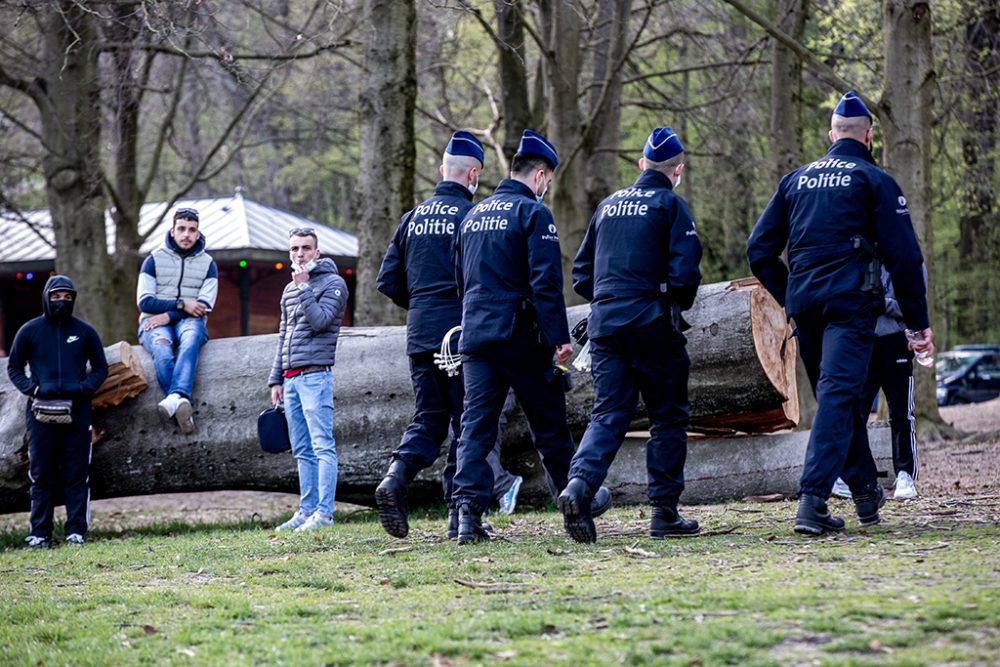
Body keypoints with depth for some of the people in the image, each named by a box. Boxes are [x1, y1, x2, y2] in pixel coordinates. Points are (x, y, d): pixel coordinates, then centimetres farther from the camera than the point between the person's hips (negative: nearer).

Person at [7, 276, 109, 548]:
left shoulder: (85, 332, 7)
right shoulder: (29, 331, 6)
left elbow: (101, 368, 13)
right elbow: (14, 368, 11)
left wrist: (82, 388, -6)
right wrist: (32, 388, -7)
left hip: (77, 411, 0)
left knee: (77, 474, 0)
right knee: (41, 475, 2)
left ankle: (76, 531, 3)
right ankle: (39, 533, 5)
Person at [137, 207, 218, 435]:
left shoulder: (207, 264, 13)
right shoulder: (155, 260, 10)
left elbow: (204, 306, -1)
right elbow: (144, 302, 0)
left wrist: (168, 315, -13)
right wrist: (181, 304, -11)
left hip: (189, 321, 0)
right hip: (155, 322, 0)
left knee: (191, 338, -39)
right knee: (162, 349, -37)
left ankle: (175, 398, -61)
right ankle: (182, 407, -54)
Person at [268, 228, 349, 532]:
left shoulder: (333, 284, -1)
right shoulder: (289, 290, 20)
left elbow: (319, 321, -15)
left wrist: (304, 287, -13)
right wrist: (276, 378, 18)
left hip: (315, 375, -8)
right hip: (291, 379, 8)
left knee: (322, 446, -10)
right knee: (302, 450, 9)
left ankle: (324, 512, -13)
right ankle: (307, 511, 12)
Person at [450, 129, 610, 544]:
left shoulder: (473, 215, 17)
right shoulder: (533, 213, -7)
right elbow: (545, 281, -15)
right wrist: (559, 337, -14)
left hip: (474, 334, 5)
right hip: (519, 336, -5)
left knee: (476, 424, 0)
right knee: (548, 421, 8)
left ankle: (468, 508, -13)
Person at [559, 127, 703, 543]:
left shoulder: (609, 205, 17)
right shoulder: (670, 205, -1)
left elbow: (581, 274, 18)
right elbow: (684, 271, -11)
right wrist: (680, 303, 7)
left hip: (604, 322, 5)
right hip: (652, 322, -5)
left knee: (608, 413, 3)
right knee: (668, 416, 5)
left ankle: (580, 482, -23)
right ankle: (664, 514, 5)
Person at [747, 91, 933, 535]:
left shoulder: (796, 180, 17)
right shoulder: (874, 181, 3)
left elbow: (759, 251, 15)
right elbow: (903, 256, -3)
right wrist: (919, 322, 2)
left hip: (804, 303, 5)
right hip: (850, 302, -5)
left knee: (838, 397, 18)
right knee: (839, 395, -12)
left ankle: (866, 492, 26)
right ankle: (812, 501, -24)